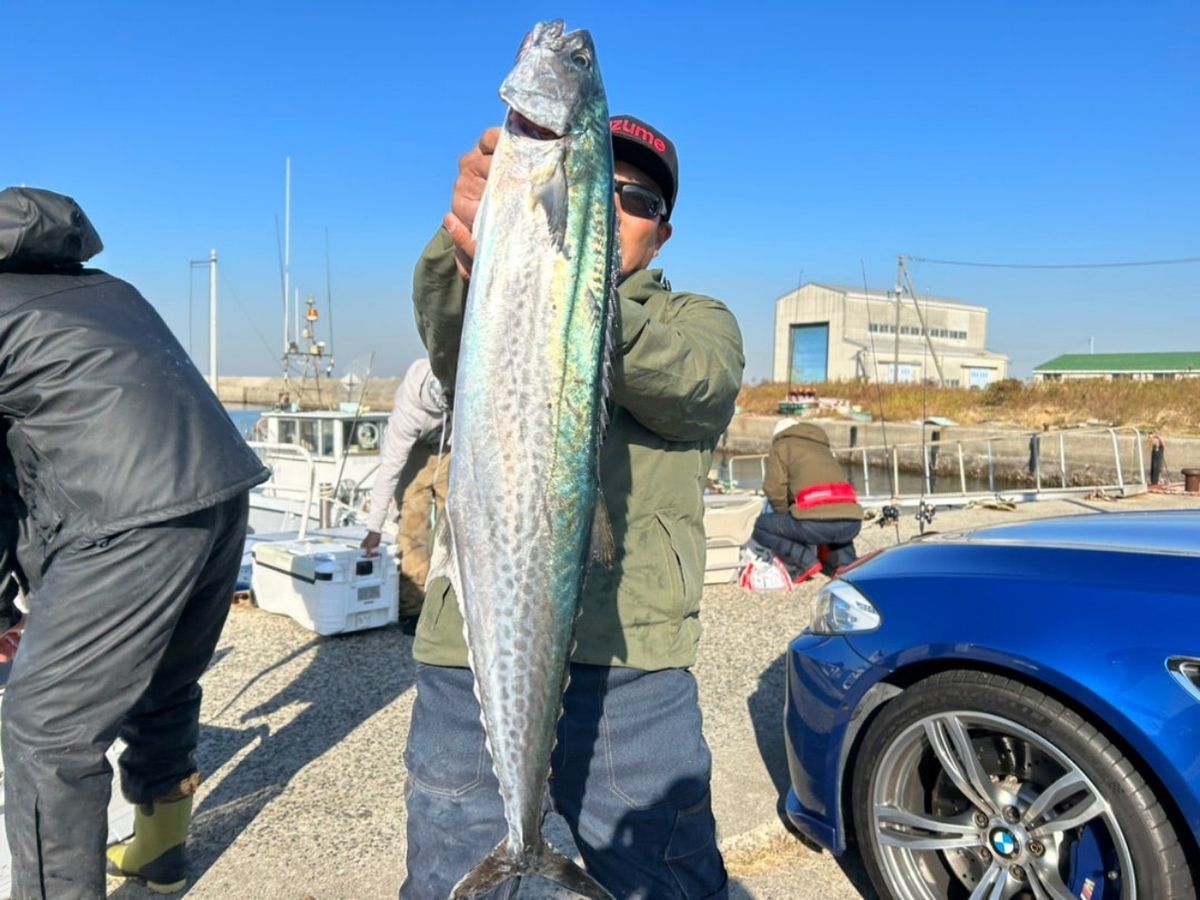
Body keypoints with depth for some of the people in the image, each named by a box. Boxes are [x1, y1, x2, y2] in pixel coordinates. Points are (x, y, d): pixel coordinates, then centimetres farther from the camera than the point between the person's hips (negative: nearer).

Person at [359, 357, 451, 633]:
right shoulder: (408, 409, -39)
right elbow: (389, 469, -32)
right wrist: (374, 528, -28)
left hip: (452, 445, 3)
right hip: (415, 448, -3)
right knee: (413, 521, -12)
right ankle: (412, 608, -6)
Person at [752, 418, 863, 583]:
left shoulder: (781, 445, 16)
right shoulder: (822, 447, 36)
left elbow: (775, 489, 3)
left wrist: (785, 516, 20)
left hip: (816, 521, -6)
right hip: (852, 522, 6)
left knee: (761, 526, 16)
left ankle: (804, 561, -3)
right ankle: (845, 561, 13)